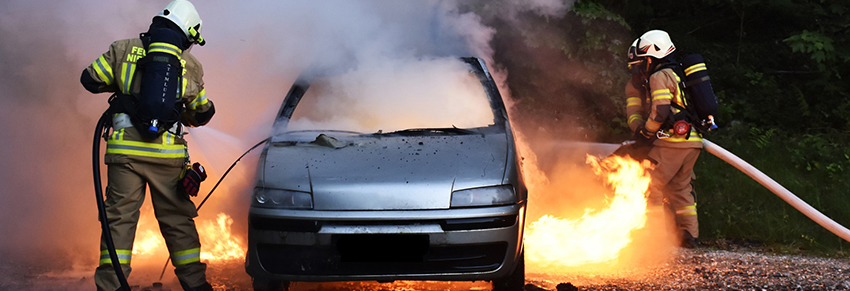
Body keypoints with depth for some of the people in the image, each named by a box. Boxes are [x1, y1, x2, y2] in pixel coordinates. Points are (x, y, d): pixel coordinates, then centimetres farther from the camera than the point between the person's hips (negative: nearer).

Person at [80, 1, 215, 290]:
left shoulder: (123, 49, 6)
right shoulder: (190, 65, 9)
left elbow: (90, 80, 11)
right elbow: (203, 113, 19)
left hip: (125, 150, 0)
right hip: (168, 154, 1)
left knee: (120, 218, 3)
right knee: (177, 220, 11)